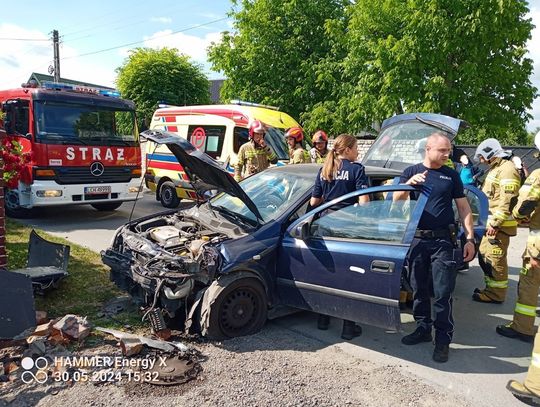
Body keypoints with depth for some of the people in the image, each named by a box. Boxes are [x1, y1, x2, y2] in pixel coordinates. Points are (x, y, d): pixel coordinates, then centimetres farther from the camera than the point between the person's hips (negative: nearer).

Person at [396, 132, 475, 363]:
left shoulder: (452, 175, 7)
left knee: (443, 293, -1)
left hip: (444, 241, -1)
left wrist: (470, 238, 2)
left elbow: (463, 207, 9)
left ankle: (443, 339, 10)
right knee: (419, 289, 11)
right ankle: (423, 329, 27)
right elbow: (396, 202, -2)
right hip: (417, 239, 1)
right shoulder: (411, 172, 6)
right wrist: (408, 184, -20)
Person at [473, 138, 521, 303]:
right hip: (491, 223, 10)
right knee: (484, 256, 16)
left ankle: (496, 294, 6)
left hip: (499, 225, -10)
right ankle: (490, 289, 28)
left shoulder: (507, 169, -14)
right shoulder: (495, 169, 19)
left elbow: (508, 200, -21)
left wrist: (495, 223, -23)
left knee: (495, 259, -4)